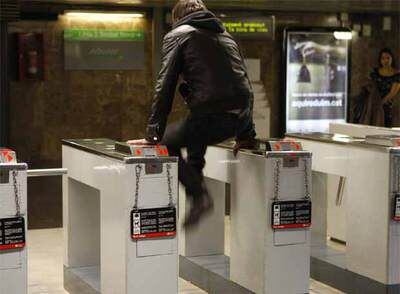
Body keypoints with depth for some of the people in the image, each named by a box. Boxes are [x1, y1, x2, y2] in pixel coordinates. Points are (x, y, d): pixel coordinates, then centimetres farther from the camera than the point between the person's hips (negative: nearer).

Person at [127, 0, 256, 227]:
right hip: (241, 116, 7)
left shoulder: (178, 35, 9)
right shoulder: (226, 35, 26)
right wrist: (246, 135, 29)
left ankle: (199, 196, -2)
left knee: (166, 143, 12)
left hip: (212, 114, -7)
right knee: (196, 134, 32)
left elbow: (165, 87, -1)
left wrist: (153, 136, -2)